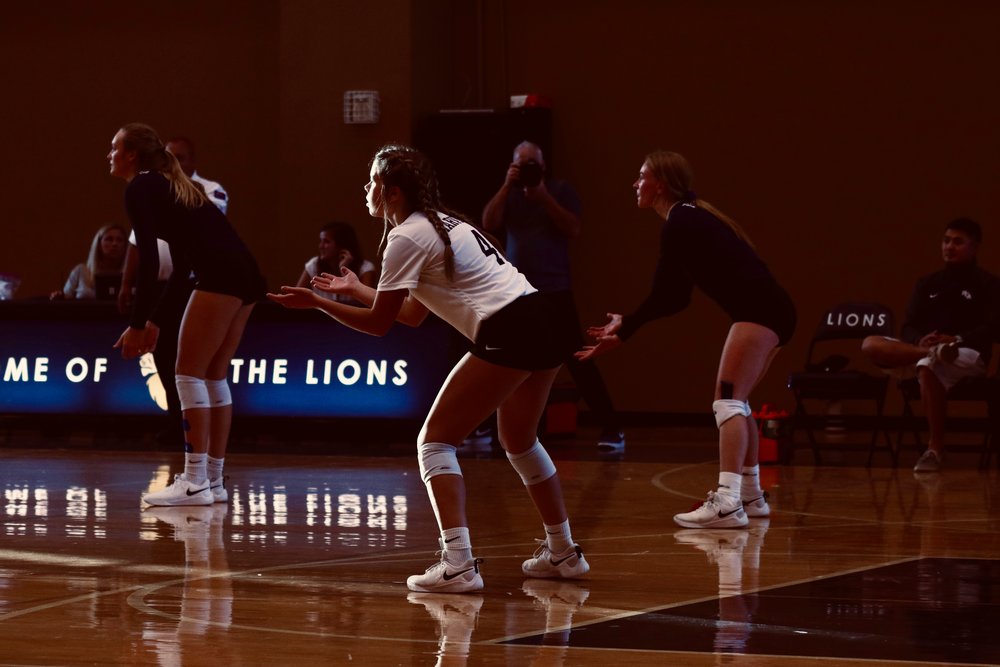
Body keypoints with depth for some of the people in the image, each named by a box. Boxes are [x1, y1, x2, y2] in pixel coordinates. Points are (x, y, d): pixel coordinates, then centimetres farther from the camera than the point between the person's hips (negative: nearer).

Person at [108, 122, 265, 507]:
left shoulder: (139, 189, 0)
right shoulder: (169, 186, 27)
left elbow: (149, 262, -9)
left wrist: (137, 324, -6)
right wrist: (156, 320, 27)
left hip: (221, 275, -9)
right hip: (246, 276, 9)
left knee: (189, 373, -6)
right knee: (214, 376, 13)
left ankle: (195, 482, -10)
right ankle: (213, 480, 15)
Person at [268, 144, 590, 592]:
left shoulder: (407, 237, -5)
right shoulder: (443, 223, 23)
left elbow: (378, 324, -2)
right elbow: (413, 314, 29)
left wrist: (317, 303, 6)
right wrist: (355, 289, 35)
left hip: (507, 334, -9)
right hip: (544, 323, 9)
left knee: (435, 440, -3)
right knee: (519, 442, 28)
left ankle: (457, 564, -17)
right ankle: (562, 553, 34)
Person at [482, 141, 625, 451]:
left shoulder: (561, 190, 3)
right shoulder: (508, 195, 12)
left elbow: (574, 229, -9)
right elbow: (488, 224, -3)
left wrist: (544, 197, -16)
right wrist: (507, 186, -9)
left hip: (554, 290, -3)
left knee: (578, 361, -9)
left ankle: (611, 428, -9)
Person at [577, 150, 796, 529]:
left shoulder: (679, 224, -10)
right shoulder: (690, 218, 20)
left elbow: (664, 297, -12)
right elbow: (675, 298, 23)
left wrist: (623, 333, -4)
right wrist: (627, 325, 24)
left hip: (758, 311, -10)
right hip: (771, 312, 10)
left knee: (727, 401, -17)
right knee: (734, 403, 20)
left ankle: (727, 502, -28)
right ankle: (751, 496, 28)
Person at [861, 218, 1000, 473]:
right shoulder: (927, 284, 18)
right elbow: (909, 327, 9)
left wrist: (956, 339, -25)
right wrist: (922, 342, -16)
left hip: (969, 355, -5)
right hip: (920, 347, 5)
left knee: (927, 367, -41)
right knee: (871, 344, -20)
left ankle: (935, 449, -32)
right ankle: (934, 352, -39)